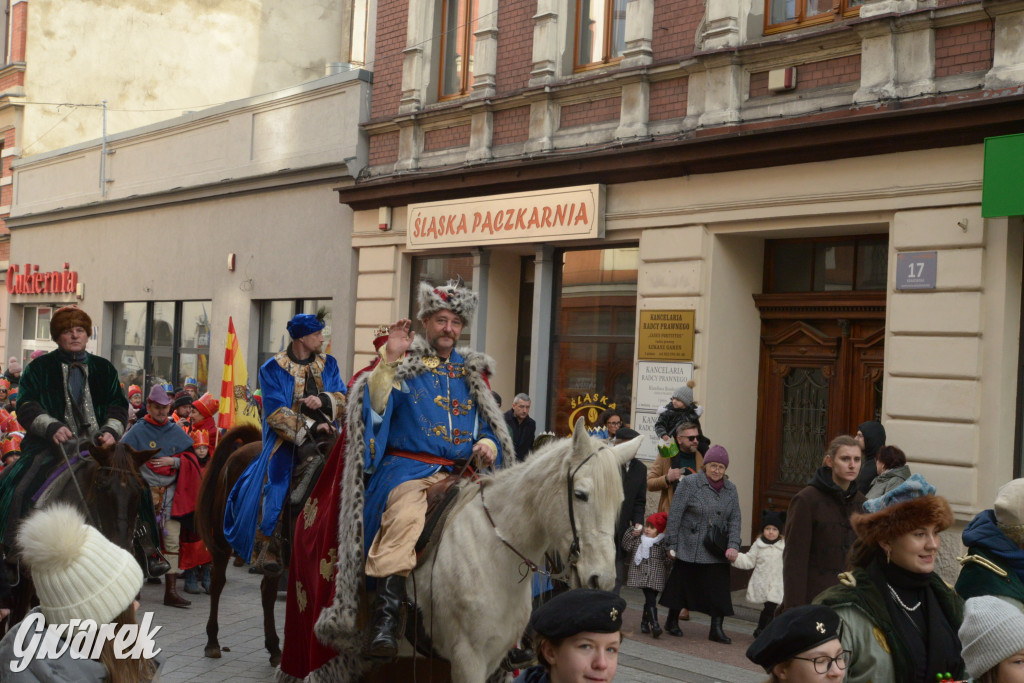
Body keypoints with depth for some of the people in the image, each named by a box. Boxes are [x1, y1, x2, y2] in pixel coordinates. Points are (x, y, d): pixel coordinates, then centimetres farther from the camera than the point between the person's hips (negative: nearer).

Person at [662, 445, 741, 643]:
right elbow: (674, 515, -6)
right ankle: (672, 621, 26)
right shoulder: (689, 483, -6)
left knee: (718, 588, -3)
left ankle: (716, 629, 3)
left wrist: (733, 545, -7)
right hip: (690, 548, -3)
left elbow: (734, 519, 6)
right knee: (682, 584, 8)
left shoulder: (730, 489, 8)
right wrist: (672, 544, -8)